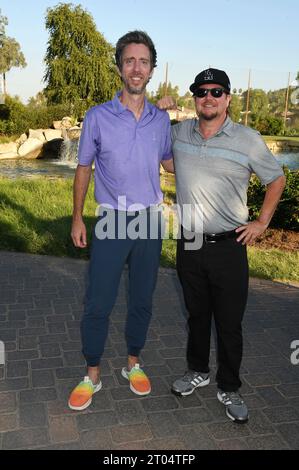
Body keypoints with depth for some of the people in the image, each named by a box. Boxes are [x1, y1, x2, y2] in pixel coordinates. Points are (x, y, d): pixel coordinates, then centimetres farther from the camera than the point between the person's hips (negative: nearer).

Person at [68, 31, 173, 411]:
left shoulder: (161, 119, 3)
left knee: (142, 300, 12)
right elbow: (83, 168, 3)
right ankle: (92, 375, 20)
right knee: (98, 304, 1)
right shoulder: (97, 117, -5)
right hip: (111, 222, -2)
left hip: (149, 222, 3)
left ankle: (133, 364, 32)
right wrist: (77, 218, 2)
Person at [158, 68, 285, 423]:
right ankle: (197, 371, 39)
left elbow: (276, 180, 8)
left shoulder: (248, 140, -5)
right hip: (189, 244, 3)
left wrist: (262, 222, 2)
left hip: (229, 247, -2)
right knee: (196, 314, 18)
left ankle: (229, 388, 24)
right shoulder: (177, 133, 2)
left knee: (229, 323, 6)